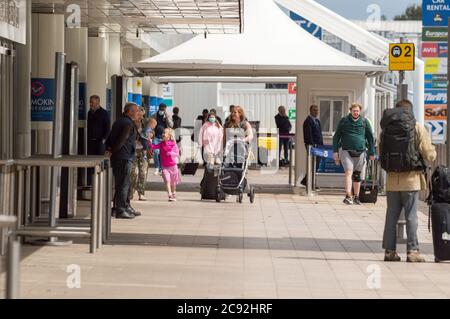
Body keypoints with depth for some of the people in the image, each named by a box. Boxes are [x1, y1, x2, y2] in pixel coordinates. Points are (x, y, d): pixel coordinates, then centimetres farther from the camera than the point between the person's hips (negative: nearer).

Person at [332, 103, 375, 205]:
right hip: (346, 151, -2)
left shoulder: (364, 121, 8)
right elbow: (336, 136, 8)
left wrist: (372, 153, 10)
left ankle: (356, 197, 24)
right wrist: (335, 151, 1)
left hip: (360, 152, 2)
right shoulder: (344, 121, 4)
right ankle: (348, 196, -25)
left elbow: (370, 137, 13)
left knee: (357, 176, 10)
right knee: (349, 172, -19)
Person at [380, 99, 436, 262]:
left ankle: (389, 250, 11)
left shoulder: (386, 130, 4)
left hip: (392, 180, 3)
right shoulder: (418, 128, -5)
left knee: (391, 216, 9)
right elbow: (429, 155, -5)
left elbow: (380, 153, 7)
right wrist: (433, 151, 17)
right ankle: (412, 251, 2)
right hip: (411, 179, -3)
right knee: (411, 217, 2)